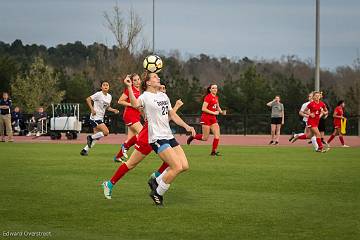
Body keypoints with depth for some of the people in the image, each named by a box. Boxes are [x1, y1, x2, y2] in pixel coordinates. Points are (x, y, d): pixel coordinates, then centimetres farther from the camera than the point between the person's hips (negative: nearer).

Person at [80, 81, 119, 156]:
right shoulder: (98, 94, -13)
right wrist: (92, 109, -25)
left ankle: (85, 150, 17)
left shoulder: (109, 96, 10)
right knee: (106, 132, -18)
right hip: (95, 117, -8)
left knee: (97, 137, 9)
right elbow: (88, 99, -15)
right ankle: (90, 137, -1)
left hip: (100, 118, 8)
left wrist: (113, 110, 3)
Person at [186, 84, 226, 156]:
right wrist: (214, 113, -18)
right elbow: (203, 109, -19)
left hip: (213, 118, 7)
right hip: (206, 118, -7)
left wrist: (221, 112, 9)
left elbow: (217, 107, 28)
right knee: (205, 138, -1)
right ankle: (192, 137, 23)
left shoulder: (216, 97, 11)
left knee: (217, 135, -4)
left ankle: (214, 151, 3)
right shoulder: (208, 97, -13)